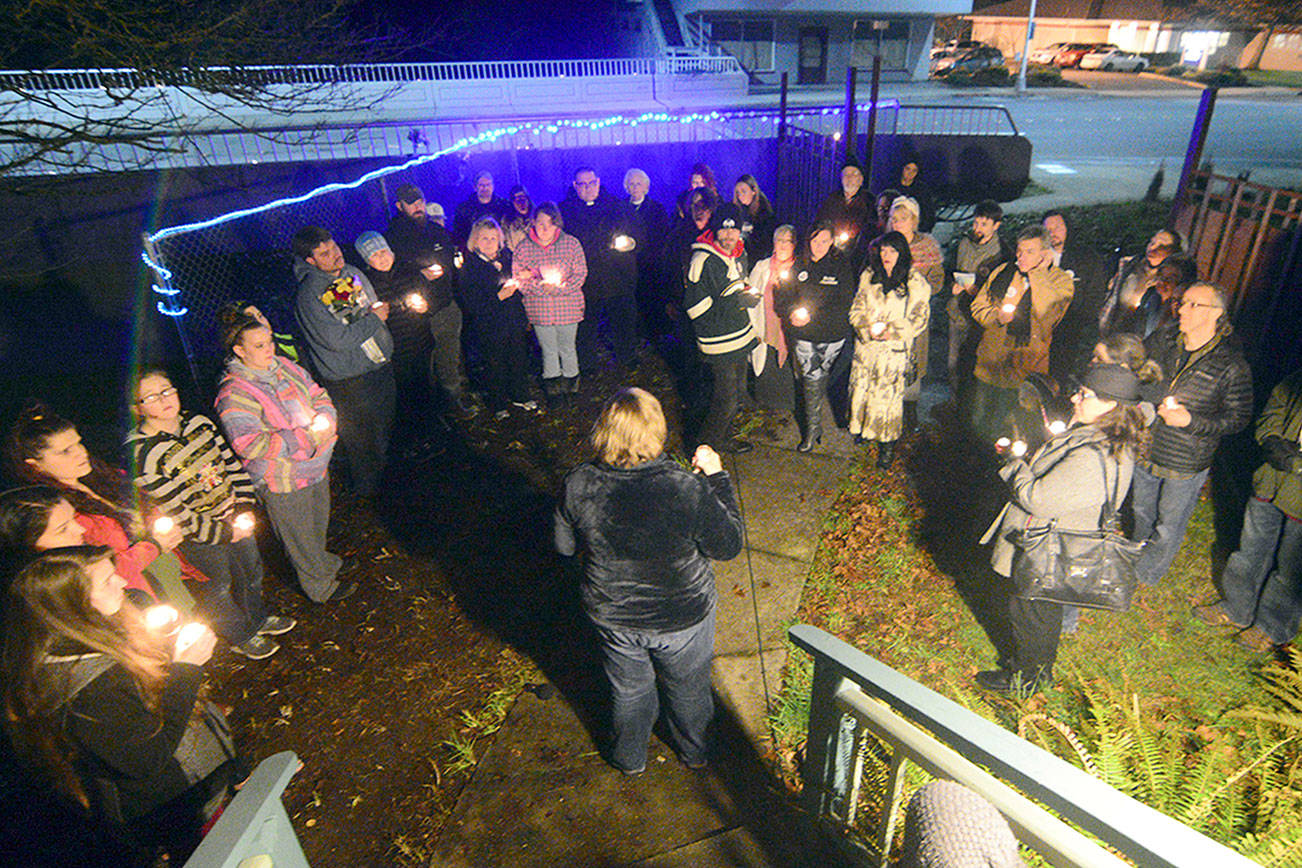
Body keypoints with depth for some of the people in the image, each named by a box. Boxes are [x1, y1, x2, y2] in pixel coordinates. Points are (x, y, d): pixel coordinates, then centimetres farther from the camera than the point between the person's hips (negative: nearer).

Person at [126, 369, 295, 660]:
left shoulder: (198, 422, -5)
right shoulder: (143, 454, -25)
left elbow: (232, 462, 2)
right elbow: (174, 514, -23)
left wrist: (245, 508, -7)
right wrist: (224, 532, -17)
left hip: (235, 518, 6)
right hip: (200, 538, -6)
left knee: (252, 570, 24)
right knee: (219, 585, 15)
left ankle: (258, 619, 52)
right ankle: (241, 636, 42)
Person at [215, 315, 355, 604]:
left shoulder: (284, 366, 0)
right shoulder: (233, 395, -23)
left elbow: (318, 395, 8)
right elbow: (251, 446, -31)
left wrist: (325, 420, -16)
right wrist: (308, 438, -32)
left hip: (316, 466, 7)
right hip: (281, 483, -7)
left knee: (319, 522, 29)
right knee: (300, 535, 13)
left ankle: (324, 562, 55)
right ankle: (320, 586, 35)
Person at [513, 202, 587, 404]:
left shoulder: (572, 243, -3)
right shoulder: (523, 248, -2)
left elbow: (580, 274, -4)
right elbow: (519, 280, -2)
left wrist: (559, 287, -17)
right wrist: (541, 286, -18)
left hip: (568, 307, 0)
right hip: (539, 309, 1)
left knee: (567, 348, 13)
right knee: (548, 350, 12)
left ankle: (571, 382, 35)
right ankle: (552, 386, 30)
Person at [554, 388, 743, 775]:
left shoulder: (578, 485, -24)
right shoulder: (687, 489, -33)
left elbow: (565, 546, -6)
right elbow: (728, 546, -17)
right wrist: (717, 478, -10)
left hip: (613, 616, 2)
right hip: (682, 616, -2)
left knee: (629, 691, 30)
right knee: (688, 689, 29)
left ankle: (629, 759, 56)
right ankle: (695, 753, 57)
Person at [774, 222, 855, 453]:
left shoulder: (841, 267, -7)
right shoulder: (800, 265, 1)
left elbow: (844, 304, -11)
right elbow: (783, 295, 6)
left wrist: (813, 317, -19)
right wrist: (791, 313, -15)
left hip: (832, 334, -1)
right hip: (804, 334, 2)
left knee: (818, 376, 12)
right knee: (811, 378, 1)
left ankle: (813, 427, 34)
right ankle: (813, 427, 13)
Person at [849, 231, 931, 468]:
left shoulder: (916, 284, -7)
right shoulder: (868, 276, 5)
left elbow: (919, 320, -4)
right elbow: (856, 309, 8)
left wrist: (893, 332, -16)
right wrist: (867, 327, -11)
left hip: (895, 350, -3)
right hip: (866, 345, 4)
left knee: (889, 396, 1)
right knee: (860, 389, 11)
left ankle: (887, 446, 16)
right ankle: (861, 428, 37)